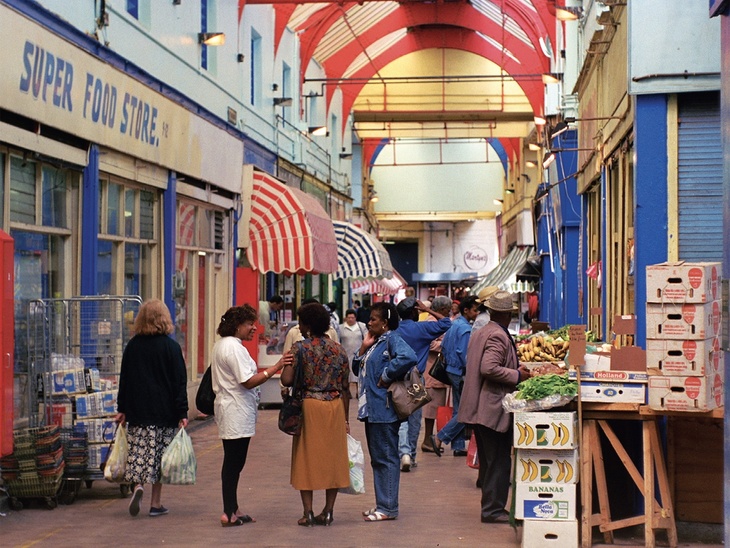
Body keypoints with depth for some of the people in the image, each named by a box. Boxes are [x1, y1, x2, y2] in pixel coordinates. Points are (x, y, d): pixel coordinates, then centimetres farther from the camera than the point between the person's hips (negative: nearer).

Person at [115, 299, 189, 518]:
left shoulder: (132, 346, 3)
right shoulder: (171, 346, -5)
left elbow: (124, 379, 7)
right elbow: (179, 382, -6)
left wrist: (122, 409, 14)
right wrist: (182, 413, -4)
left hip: (137, 410, 2)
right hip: (164, 411, -2)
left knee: (139, 452, 8)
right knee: (159, 455, 4)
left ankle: (138, 486, -17)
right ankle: (155, 503, 7)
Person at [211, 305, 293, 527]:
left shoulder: (220, 345, 16)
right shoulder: (234, 348, -17)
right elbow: (248, 382, -23)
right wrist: (275, 367, -25)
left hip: (229, 410, 10)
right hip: (237, 413, -10)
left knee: (233, 462, 13)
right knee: (234, 462, -6)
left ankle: (232, 510, 18)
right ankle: (230, 513, -4)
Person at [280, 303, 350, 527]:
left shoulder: (300, 348, -7)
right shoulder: (339, 349, 5)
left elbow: (287, 380, -16)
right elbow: (345, 388, 7)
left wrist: (302, 380, 7)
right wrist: (346, 419, 13)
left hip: (310, 406, -3)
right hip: (335, 407, 3)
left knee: (308, 457, 5)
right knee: (333, 458, 10)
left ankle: (308, 513, 3)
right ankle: (328, 511, 11)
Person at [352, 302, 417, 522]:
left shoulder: (392, 339, -12)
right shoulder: (376, 342, 17)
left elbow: (408, 357, -32)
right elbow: (357, 369, 18)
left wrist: (386, 377, -22)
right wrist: (364, 347, 5)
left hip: (384, 410, -10)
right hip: (371, 409, 10)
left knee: (386, 458, -5)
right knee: (377, 458, 15)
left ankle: (388, 508, -1)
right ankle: (382, 504, 22)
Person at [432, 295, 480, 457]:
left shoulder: (453, 324, 11)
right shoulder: (465, 328, -17)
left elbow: (444, 346, 17)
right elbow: (465, 354, -21)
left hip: (452, 370, 10)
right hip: (461, 372, -10)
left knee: (458, 410, 13)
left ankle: (458, 446, 16)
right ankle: (440, 438, -7)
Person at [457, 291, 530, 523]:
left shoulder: (478, 334, 14)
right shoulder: (499, 336, -16)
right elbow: (489, 368, -27)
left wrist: (515, 369, 20)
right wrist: (517, 375, -16)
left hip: (478, 407, 10)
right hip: (494, 408, -10)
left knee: (488, 461, 16)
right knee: (498, 462, -3)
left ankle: (490, 506, 23)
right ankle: (493, 510, 0)